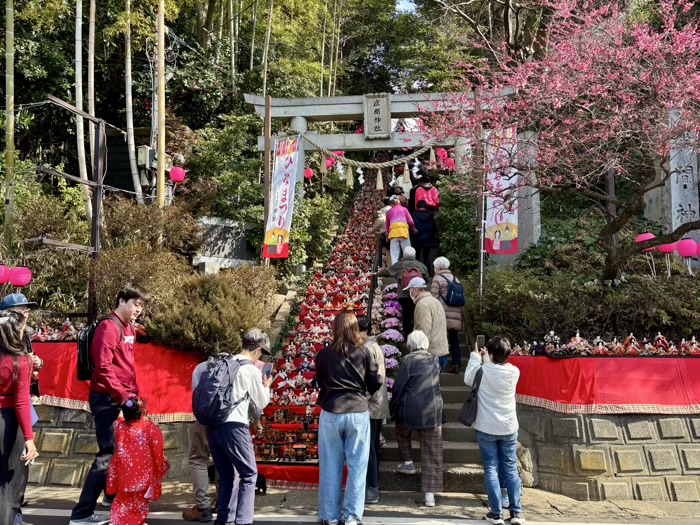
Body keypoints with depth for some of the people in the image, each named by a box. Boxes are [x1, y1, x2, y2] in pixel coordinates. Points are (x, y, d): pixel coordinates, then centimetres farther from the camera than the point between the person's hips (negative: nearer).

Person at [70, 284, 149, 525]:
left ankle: (112, 495, 34)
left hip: (122, 398, 9)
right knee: (108, 454, -9)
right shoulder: (109, 327, -14)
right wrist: (122, 395, -24)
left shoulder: (128, 328, 14)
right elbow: (103, 367, -22)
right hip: (107, 399, -9)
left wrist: (133, 393, 10)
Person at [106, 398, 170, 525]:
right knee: (140, 503, 14)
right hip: (143, 476, -3)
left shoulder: (119, 425, -9)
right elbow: (157, 453, -13)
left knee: (122, 502, 22)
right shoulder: (150, 428, -19)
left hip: (123, 476, 3)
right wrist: (159, 471, 4)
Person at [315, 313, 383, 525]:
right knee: (357, 466, 7)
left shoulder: (325, 353, -1)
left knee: (331, 466, 9)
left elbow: (319, 381, 11)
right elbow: (376, 382, 0)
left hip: (331, 413, 1)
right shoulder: (364, 352, -3)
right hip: (358, 412, 0)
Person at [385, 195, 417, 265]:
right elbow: (410, 221, 7)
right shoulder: (404, 209, 16)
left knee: (394, 255, -1)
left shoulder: (389, 212, 18)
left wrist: (387, 236, 31)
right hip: (404, 231, -1)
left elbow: (387, 225, 21)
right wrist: (413, 229, 23)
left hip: (393, 232, 1)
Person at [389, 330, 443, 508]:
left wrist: (393, 409, 4)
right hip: (433, 411, 3)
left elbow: (398, 387, -8)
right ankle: (430, 494, 6)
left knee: (402, 433, 32)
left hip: (410, 410, -3)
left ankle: (408, 463, 30)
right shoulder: (434, 360, 7)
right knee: (432, 454, 6)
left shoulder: (408, 360, -8)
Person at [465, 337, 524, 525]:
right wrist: (486, 359, 18)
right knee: (511, 469, 11)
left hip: (487, 429, -2)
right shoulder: (514, 372, -7)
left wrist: (476, 357, 14)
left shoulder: (483, 371, -15)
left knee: (491, 470, 5)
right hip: (509, 428, 3)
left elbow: (468, 379, 4)